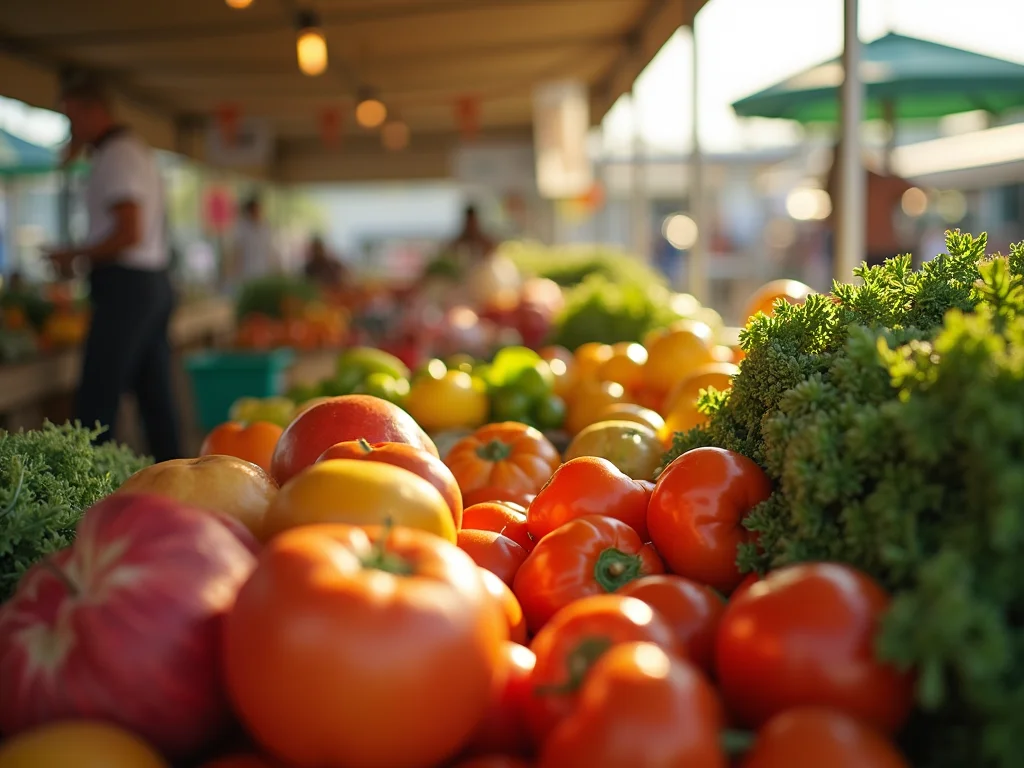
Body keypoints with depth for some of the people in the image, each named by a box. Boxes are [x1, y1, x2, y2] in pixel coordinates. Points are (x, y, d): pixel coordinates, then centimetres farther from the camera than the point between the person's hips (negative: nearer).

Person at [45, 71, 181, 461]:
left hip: (125, 286, -10)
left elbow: (129, 234, -20)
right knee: (155, 395, 11)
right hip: (154, 281, 10)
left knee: (96, 401, -8)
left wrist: (74, 254, -10)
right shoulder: (136, 148, 19)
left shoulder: (117, 155, -12)